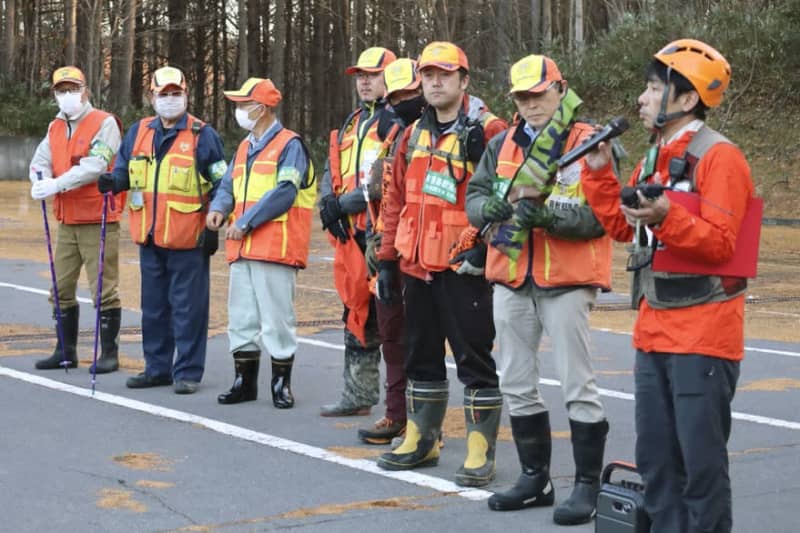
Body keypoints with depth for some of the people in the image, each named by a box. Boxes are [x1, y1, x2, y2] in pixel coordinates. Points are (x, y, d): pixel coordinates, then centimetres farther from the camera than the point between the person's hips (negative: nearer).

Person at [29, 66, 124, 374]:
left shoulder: (105, 123, -9)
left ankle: (109, 353, 4)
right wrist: (41, 182, -20)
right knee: (62, 288, 11)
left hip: (98, 220, -7)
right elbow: (40, 161, 3)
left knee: (104, 288, -4)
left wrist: (57, 185, -28)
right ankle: (66, 351, 22)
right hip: (66, 221, 7)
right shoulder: (55, 128, 14)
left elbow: (95, 166, -21)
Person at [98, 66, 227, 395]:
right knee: (153, 306, 13)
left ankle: (188, 372, 6)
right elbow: (124, 169, 19)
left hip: (188, 240, -5)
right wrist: (114, 181, -5)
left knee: (188, 308, -2)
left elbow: (220, 186, -2)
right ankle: (157, 368, 23)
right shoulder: (138, 132, 11)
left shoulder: (202, 135, -3)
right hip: (150, 237, 6)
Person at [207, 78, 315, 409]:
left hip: (275, 248, -8)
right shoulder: (245, 148, 19)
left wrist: (245, 222, -18)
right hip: (242, 248, 8)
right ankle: (245, 381, 19)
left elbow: (285, 192, -16)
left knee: (276, 317, -3)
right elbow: (229, 186, 19)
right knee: (241, 317, 10)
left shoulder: (289, 145, -6)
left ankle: (281, 382, 7)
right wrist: (218, 208, -4)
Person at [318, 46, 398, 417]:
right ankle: (358, 394, 22)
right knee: (357, 312, 14)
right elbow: (332, 171, 19)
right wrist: (328, 202, -1)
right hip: (352, 234, 9)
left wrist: (346, 203, -15)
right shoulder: (350, 125, 22)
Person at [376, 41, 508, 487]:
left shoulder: (488, 132, -7)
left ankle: (481, 451, 5)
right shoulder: (414, 135, 14)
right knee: (422, 354, 16)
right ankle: (422, 440, 27)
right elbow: (398, 199, 16)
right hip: (418, 266, 7)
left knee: (473, 355, -2)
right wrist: (388, 258, 14)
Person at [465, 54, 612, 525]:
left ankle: (588, 484, 7)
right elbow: (474, 196, 8)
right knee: (517, 384, 12)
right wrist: (489, 208, -14)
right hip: (511, 280, 6)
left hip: (567, 282, -6)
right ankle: (535, 478, 25)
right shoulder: (502, 145, 12)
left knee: (578, 386, -2)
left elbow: (600, 215, -15)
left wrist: (547, 215, -27)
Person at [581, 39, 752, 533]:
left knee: (701, 460, -4)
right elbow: (622, 227, 19)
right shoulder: (653, 159, 15)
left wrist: (666, 218, -33)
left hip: (703, 336, -9)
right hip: (654, 332, 9)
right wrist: (599, 172, 11)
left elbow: (720, 243, -20)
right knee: (656, 457, 13)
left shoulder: (720, 157, -12)